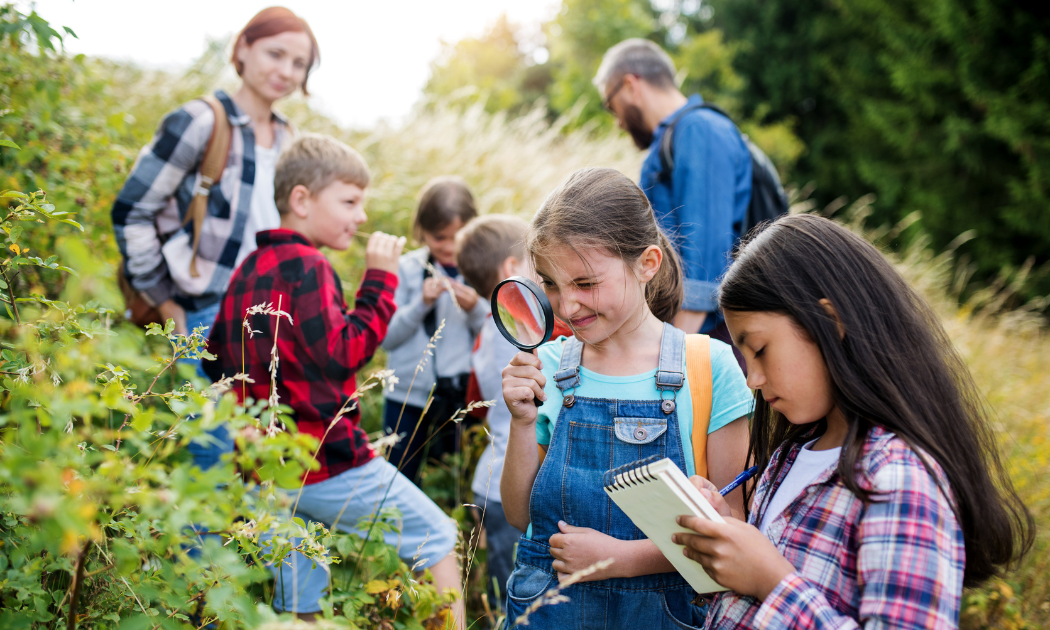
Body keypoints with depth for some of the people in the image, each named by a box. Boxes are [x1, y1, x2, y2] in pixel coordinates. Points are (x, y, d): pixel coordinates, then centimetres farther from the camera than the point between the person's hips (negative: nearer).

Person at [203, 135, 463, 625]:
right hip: (328, 464, -9)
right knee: (438, 536, 6)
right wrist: (379, 280, -14)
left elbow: (215, 358, 19)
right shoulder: (305, 266, -15)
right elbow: (344, 352, -19)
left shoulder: (247, 269, 14)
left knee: (296, 601, 16)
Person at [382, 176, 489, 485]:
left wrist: (475, 309, -18)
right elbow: (387, 337, -3)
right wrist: (422, 303, -14)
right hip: (408, 394, 1)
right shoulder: (407, 268, 1)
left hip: (463, 394, -1)